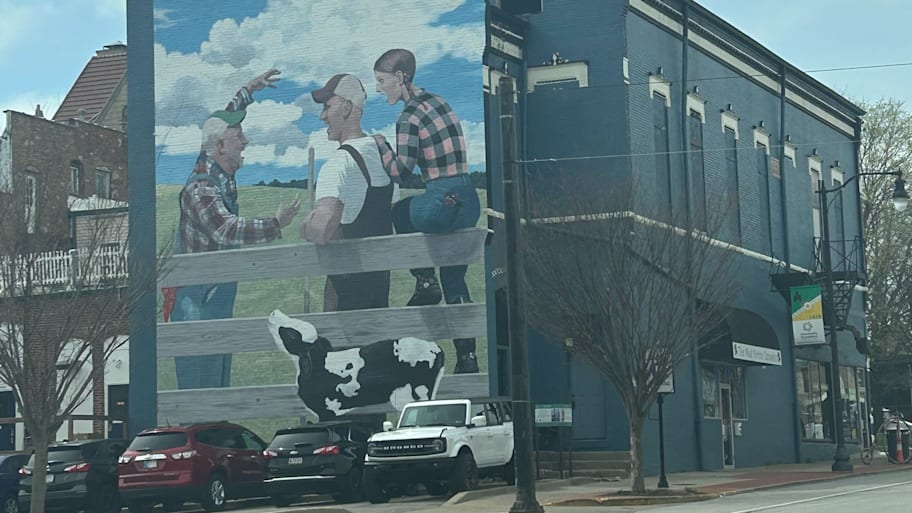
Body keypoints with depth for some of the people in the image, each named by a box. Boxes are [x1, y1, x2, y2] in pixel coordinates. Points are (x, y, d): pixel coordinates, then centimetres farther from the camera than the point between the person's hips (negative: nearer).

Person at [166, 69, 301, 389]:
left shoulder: (221, 175, 6)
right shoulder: (200, 188, -21)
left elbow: (222, 123, 24)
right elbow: (226, 230, -36)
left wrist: (248, 92, 30)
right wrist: (274, 225, -39)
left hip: (220, 296, 10)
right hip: (198, 300, -10)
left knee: (219, 384, 15)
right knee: (200, 386, -7)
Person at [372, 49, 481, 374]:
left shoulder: (409, 116, -11)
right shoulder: (436, 100, 15)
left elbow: (399, 171, -13)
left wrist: (379, 142, 2)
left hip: (443, 203, -8)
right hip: (468, 202, 8)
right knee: (455, 282, 16)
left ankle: (425, 281, 17)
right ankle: (467, 359, 17)